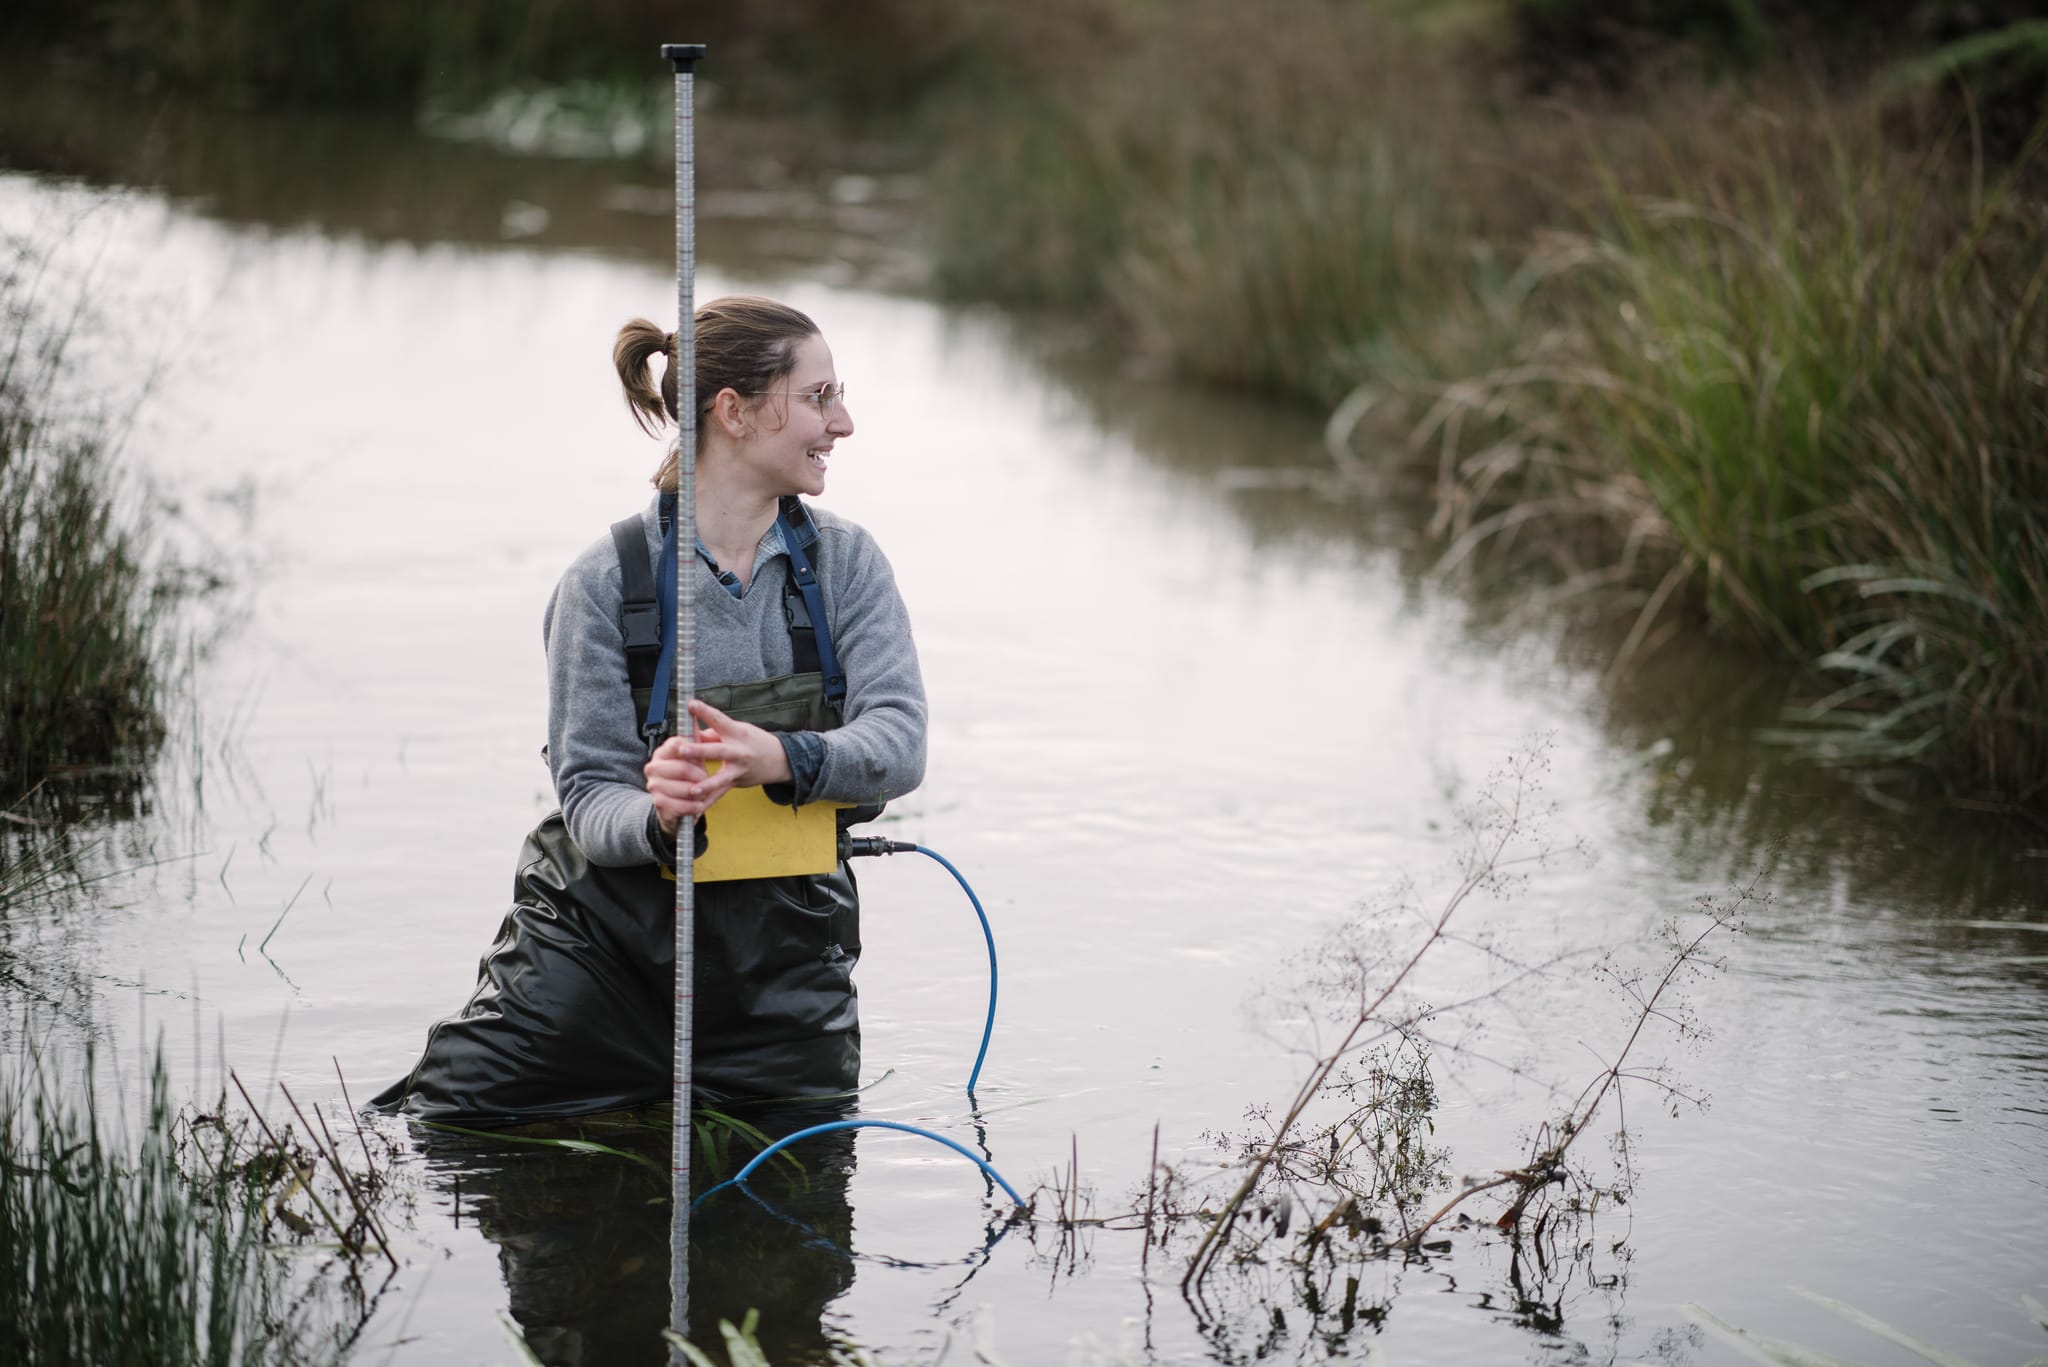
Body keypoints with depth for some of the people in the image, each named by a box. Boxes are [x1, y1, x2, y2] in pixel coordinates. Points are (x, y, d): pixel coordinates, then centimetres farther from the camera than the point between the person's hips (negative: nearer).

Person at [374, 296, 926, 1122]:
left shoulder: (847, 565, -2)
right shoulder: (606, 583, -10)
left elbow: (898, 744, -15)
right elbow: (589, 796, -12)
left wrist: (780, 760, -36)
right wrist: (658, 820, -36)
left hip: (779, 960, 2)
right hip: (606, 939, -2)